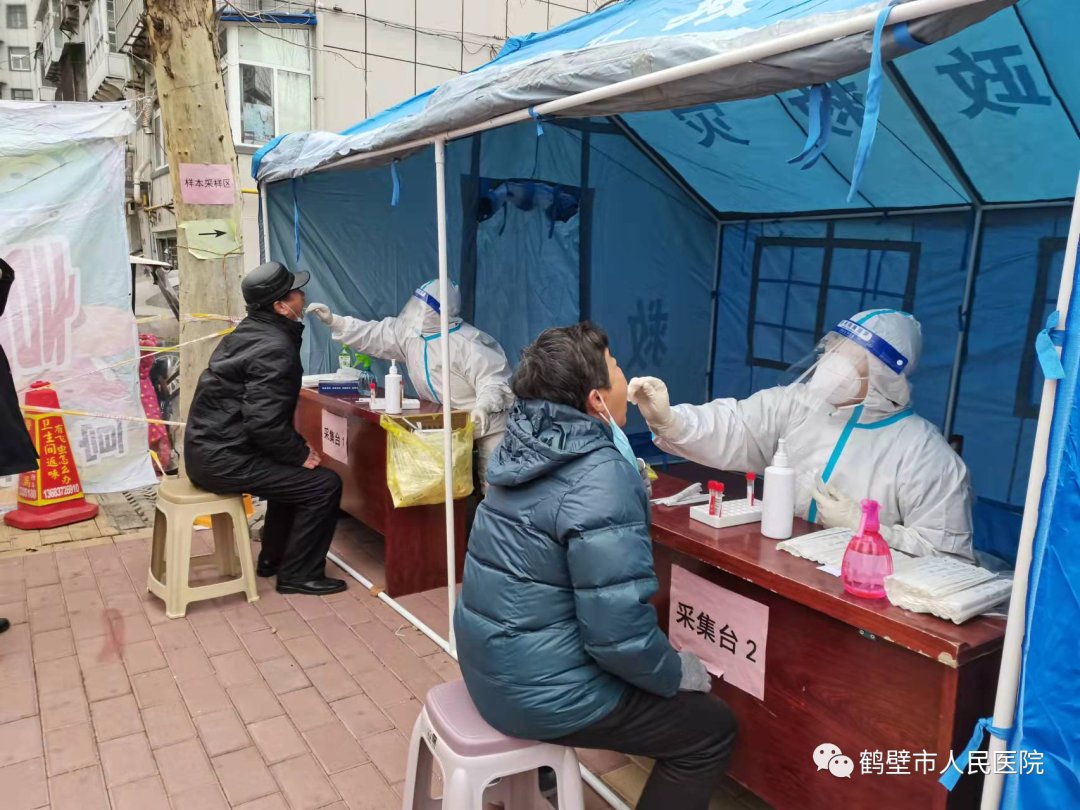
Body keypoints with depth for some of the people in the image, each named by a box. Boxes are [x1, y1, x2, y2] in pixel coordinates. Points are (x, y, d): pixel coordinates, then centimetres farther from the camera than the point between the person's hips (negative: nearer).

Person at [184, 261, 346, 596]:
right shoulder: (274, 348, -19)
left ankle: (273, 558, 32)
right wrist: (302, 453, -11)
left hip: (210, 449, 10)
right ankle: (298, 574, 4)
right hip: (225, 459, -10)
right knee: (324, 484, -7)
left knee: (295, 473, 26)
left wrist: (298, 449, 10)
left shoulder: (251, 332, 12)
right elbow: (265, 423, -26)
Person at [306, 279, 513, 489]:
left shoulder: (467, 344, -26)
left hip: (487, 423, -8)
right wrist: (334, 321, -4)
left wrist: (484, 406, -51)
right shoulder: (410, 331, -1)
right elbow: (373, 334, 4)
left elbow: (493, 380, -31)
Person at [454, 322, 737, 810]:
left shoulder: (530, 442, 1)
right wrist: (678, 672, -8)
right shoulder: (600, 477, -26)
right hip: (538, 688, -9)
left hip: (493, 662, 9)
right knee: (711, 728, 6)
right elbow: (619, 632, -26)